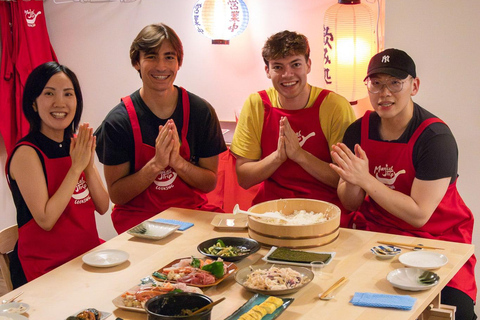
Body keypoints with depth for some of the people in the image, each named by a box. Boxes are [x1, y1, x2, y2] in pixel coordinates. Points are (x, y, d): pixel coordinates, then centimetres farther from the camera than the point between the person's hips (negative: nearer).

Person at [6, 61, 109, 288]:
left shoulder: (75, 146, 8)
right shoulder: (27, 153, -12)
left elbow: (103, 207, 7)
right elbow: (45, 220, -19)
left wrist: (89, 166, -9)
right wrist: (76, 167, -16)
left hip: (88, 252, 7)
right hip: (46, 267, -7)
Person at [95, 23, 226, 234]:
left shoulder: (201, 111, 0)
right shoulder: (118, 121, -7)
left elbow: (210, 183, 4)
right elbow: (116, 195, -4)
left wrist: (178, 162, -15)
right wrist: (156, 164, -19)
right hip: (138, 217, -3)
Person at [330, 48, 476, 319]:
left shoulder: (436, 137, -16)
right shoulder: (358, 131, -1)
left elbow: (419, 215, -20)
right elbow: (351, 205, 3)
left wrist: (364, 179, -24)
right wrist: (351, 182, -19)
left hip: (437, 240, -4)